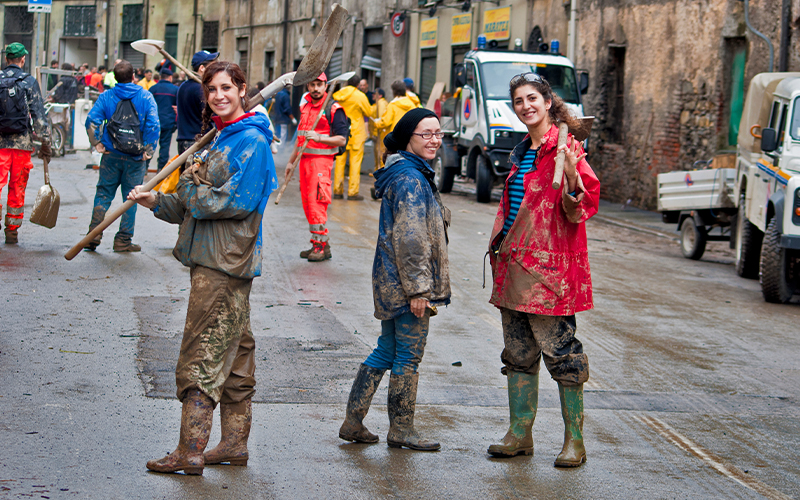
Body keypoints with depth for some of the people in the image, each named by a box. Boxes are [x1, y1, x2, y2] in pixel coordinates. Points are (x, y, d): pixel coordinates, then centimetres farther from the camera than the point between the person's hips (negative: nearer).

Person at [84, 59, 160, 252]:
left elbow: (92, 120, -8)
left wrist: (97, 144, 1)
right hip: (135, 158, -1)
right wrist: (148, 151, -7)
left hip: (111, 156, 1)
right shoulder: (146, 97, -4)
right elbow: (154, 125, -14)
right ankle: (123, 240, 8)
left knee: (103, 195, 11)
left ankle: (93, 236, 6)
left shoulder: (106, 97, 0)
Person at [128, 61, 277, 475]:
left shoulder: (250, 141, -11)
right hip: (211, 260, 10)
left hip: (225, 265, -10)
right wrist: (158, 203, 5)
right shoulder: (221, 140, 19)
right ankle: (235, 444, 20)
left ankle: (190, 452, -8)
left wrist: (189, 188, -6)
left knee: (202, 354, -10)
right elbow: (195, 207, 20)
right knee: (233, 353, 14)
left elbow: (237, 201, -20)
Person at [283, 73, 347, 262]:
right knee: (307, 202, 6)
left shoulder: (333, 109, -7)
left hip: (321, 159, -8)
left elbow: (341, 139, -11)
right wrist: (291, 161, 26)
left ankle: (321, 244, -9)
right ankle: (320, 244, 10)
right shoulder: (305, 106, 16)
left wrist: (319, 137, -24)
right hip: (304, 159, 8)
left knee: (316, 201, -13)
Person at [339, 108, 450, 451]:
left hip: (391, 282, 10)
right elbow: (410, 238, -22)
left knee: (387, 351, 15)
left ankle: (353, 423, 19)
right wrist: (418, 288, -20)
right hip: (406, 282, -10)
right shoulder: (411, 179, -17)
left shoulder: (402, 174, 16)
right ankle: (402, 430, 11)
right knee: (409, 356, 1)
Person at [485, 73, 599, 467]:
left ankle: (574, 440, 3)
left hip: (548, 265, -8)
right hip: (514, 263, 8)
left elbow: (581, 210, -16)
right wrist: (499, 247, 22)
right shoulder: (522, 153, 16)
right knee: (518, 353, 12)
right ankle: (520, 434, 20)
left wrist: (571, 180, -33)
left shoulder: (565, 149, -9)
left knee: (561, 352, -4)